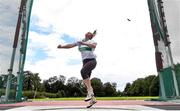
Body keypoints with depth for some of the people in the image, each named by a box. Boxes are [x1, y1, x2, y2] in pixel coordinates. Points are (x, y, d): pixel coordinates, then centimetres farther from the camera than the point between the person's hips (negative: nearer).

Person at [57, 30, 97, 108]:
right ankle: (93, 99, 11)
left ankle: (90, 92, -31)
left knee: (83, 71, -33)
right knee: (86, 81, 0)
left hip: (92, 60, -5)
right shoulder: (79, 42, 17)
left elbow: (94, 46, -19)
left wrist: (84, 43, -25)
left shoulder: (92, 41, 5)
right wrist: (62, 46, -4)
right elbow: (71, 45, 9)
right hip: (85, 62, 5)